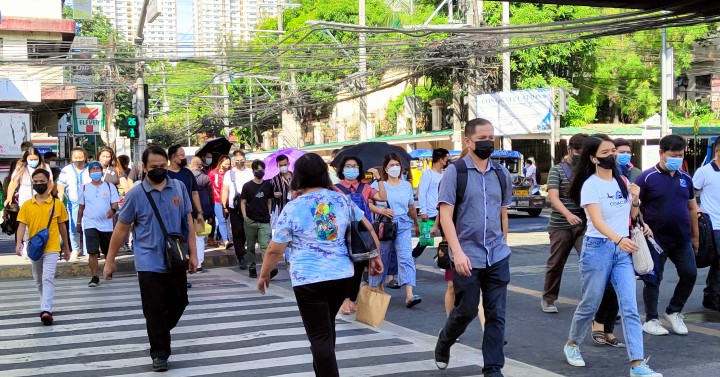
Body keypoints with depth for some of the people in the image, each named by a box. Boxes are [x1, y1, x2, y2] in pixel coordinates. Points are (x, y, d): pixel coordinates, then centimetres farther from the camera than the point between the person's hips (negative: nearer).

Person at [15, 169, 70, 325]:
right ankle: (46, 307, 35)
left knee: (48, 278, -16)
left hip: (51, 248, -3)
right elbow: (22, 225, -4)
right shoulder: (27, 205, 2)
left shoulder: (57, 204, -2)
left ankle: (46, 311, -24)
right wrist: (19, 243, -21)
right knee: (38, 280, 16)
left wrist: (66, 248, 14)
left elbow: (62, 226, 8)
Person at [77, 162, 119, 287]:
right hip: (90, 224, -1)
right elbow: (81, 207, 14)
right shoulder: (85, 188, 7)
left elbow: (115, 203, -3)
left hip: (106, 224, 1)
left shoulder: (110, 186, 3)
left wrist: (113, 210, -26)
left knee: (109, 252, 13)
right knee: (92, 252, -12)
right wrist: (78, 223, 15)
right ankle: (94, 277, -8)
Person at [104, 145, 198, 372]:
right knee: (155, 310, -1)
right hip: (149, 263, -3)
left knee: (179, 303, 14)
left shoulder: (179, 187, 1)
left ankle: (161, 334, 39)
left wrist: (192, 253, 5)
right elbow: (121, 228, 0)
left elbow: (188, 221, 7)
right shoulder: (135, 194, -7)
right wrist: (110, 260, 2)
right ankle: (159, 353, 12)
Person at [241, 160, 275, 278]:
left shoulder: (268, 185, 8)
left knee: (265, 246, -12)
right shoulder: (247, 186, 2)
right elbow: (243, 202, 4)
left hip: (264, 221, 0)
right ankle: (252, 268, 18)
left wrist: (269, 214, 7)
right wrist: (244, 217, -5)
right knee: (250, 246, 8)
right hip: (250, 221, 0)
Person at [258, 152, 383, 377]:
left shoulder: (292, 208, -9)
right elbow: (368, 229, 10)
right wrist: (375, 257, 21)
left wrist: (264, 274, 9)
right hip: (343, 275, 5)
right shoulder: (342, 200, 3)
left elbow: (275, 250, -6)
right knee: (326, 326, 24)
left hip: (309, 280, -5)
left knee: (319, 335, 0)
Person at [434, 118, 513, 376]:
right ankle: (443, 343, 36)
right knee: (466, 311, 7)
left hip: (498, 257, 4)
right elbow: (445, 216, -12)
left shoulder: (501, 174, 8)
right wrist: (458, 252, -20)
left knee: (496, 315, 3)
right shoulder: (454, 172, -6)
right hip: (467, 257, -4)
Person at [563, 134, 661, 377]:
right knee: (590, 305, 7)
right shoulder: (590, 185, -11)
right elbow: (597, 221, -24)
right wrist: (618, 239, -41)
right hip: (598, 248, -5)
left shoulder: (623, 181, 8)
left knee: (630, 308, -4)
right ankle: (572, 345, 32)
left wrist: (635, 199, -2)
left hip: (623, 250, 5)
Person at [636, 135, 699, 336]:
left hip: (682, 239, 5)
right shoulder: (647, 177, -9)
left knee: (690, 274, 2)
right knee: (654, 279, 3)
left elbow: (692, 207, 16)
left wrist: (695, 235, 17)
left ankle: (673, 312, 22)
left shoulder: (685, 178, 8)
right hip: (656, 239, -5)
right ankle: (650, 320, 15)